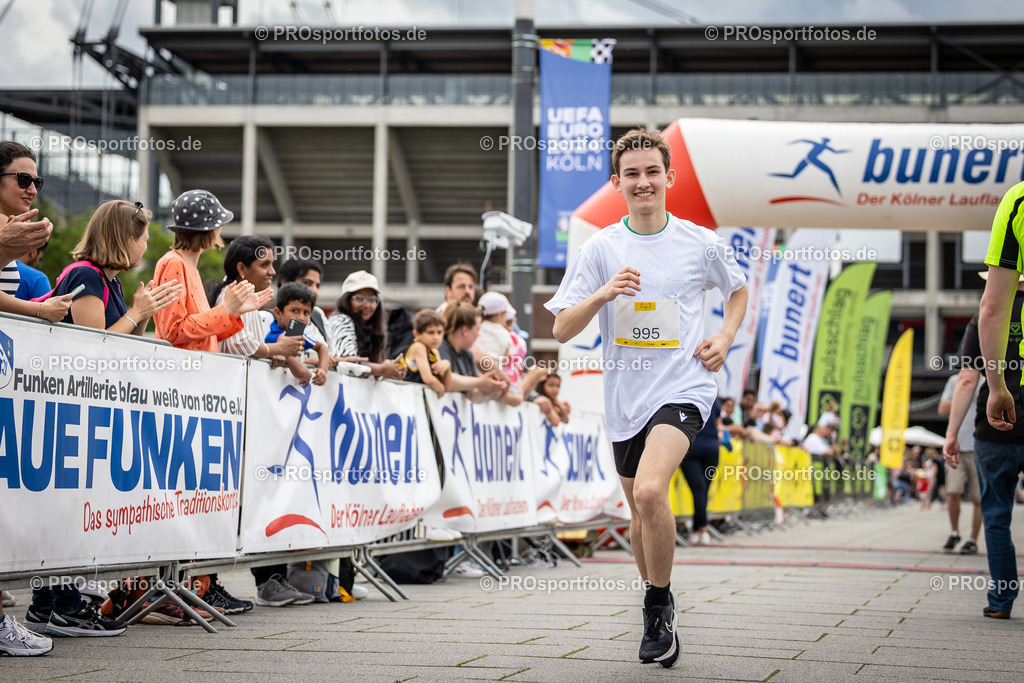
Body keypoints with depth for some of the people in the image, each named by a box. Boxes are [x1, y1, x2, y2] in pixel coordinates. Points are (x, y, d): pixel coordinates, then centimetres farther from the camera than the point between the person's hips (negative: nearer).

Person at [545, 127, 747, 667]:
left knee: (650, 491, -26)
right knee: (639, 511, 14)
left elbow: (738, 289, 20)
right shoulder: (599, 248, 0)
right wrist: (603, 294, -20)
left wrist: (725, 337, 3)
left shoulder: (700, 243, 0)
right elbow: (562, 329, -3)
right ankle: (658, 619, 35)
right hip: (625, 396, 3)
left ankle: (659, 602, -6)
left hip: (683, 387, -3)